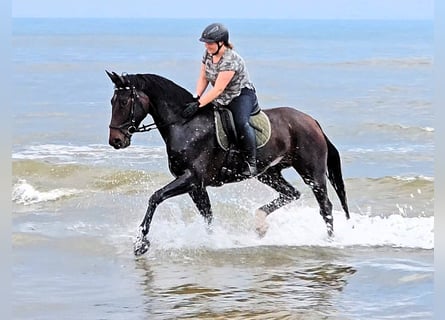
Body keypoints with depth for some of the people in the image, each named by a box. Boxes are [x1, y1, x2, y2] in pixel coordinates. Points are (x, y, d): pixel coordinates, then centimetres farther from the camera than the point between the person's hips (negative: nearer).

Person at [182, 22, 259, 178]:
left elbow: (218, 89, -30)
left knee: (241, 122, -35)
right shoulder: (208, 54, 0)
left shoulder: (230, 60, -26)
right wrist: (196, 98, -10)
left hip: (242, 96, -9)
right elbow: (203, 78, 8)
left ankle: (251, 163, -27)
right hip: (221, 100, 9)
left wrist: (198, 105, -34)